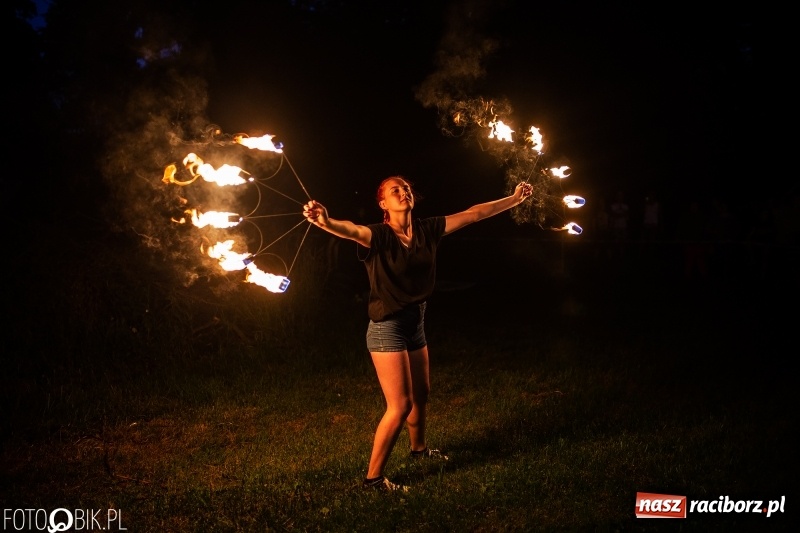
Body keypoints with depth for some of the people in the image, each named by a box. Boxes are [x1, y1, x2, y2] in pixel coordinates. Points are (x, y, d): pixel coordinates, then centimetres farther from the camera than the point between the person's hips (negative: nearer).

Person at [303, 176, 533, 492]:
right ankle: (373, 477, 6)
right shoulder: (379, 236, -17)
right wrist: (327, 223, -62)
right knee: (400, 406, -8)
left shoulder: (428, 230, 0)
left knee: (421, 394, 24)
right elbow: (351, 230, -40)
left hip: (416, 324, 7)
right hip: (387, 327, -7)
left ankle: (419, 448, 51)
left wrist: (514, 199, 14)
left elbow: (472, 214, 8)